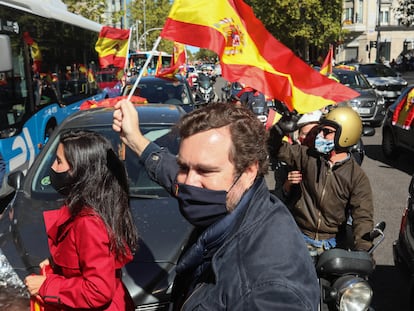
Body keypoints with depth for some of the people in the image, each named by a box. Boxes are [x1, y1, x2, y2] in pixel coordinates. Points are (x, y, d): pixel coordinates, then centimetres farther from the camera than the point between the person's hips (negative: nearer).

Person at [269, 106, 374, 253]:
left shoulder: (357, 177, -3)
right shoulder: (307, 156, 1)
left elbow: (362, 217, -6)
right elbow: (277, 148, 7)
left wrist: (362, 249, -21)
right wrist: (279, 130, -15)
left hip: (331, 243, 0)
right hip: (299, 238, 1)